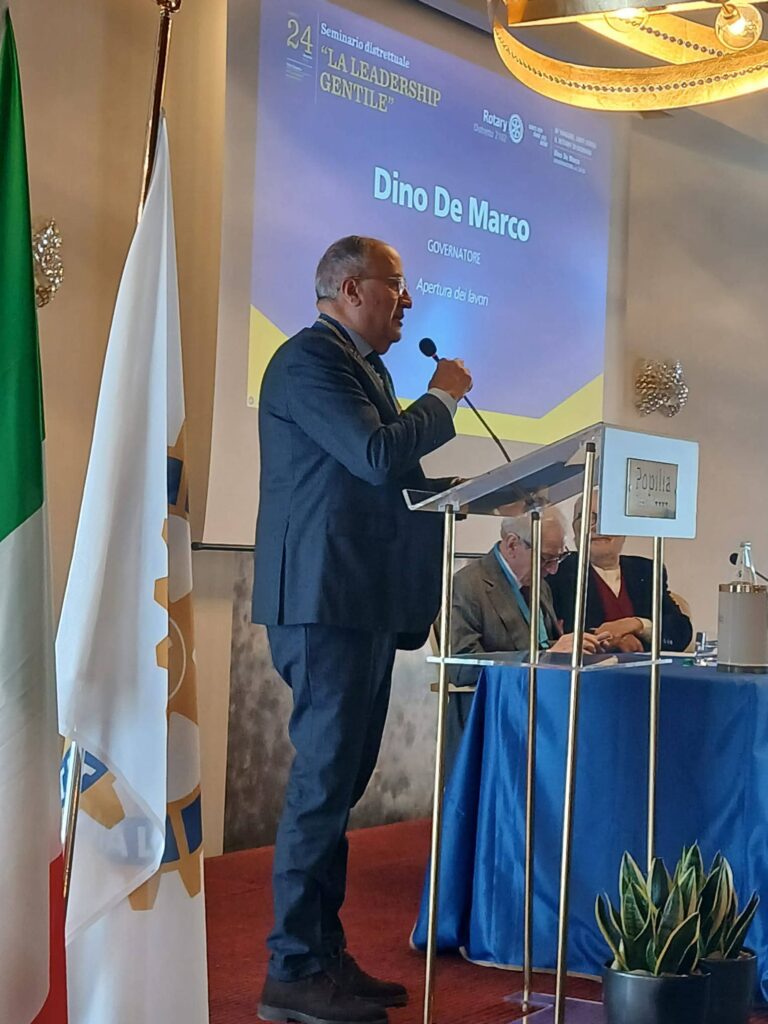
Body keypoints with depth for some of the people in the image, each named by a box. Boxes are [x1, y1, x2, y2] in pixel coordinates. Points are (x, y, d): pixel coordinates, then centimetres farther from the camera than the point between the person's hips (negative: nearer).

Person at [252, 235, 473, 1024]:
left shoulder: (365, 366, 21)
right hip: (327, 598, -10)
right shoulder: (309, 359, -10)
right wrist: (443, 397, -7)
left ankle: (325, 954, 20)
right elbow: (378, 456, -21)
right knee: (323, 782, -8)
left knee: (339, 780, 12)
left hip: (366, 602, 10)